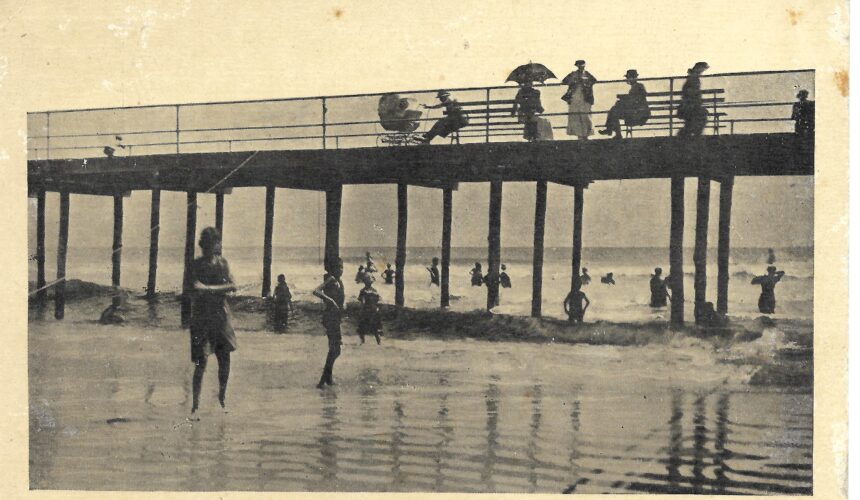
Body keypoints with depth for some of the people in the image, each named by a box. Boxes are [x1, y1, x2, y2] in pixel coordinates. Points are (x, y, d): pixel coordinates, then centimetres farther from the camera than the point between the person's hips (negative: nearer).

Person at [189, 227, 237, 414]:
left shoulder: (222, 262, 11)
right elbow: (197, 288, -19)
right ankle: (195, 404, 1)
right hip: (201, 318, -4)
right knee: (201, 363, -8)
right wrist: (221, 288, -17)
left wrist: (208, 289, -13)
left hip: (221, 317, 4)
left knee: (225, 360, 6)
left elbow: (233, 286, -2)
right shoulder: (196, 265, -3)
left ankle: (222, 398, 25)